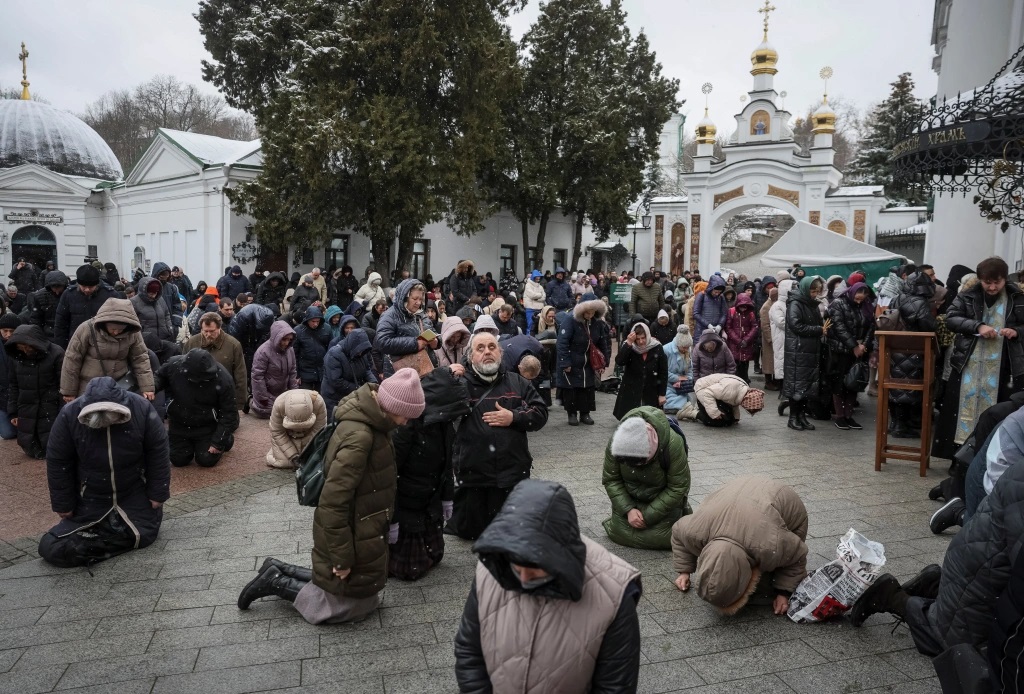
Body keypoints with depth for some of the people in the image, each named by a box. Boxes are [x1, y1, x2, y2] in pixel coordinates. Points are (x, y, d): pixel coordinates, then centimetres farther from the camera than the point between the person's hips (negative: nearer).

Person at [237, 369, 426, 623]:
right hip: (353, 538, -9)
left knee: (363, 591, 22)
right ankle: (277, 583, 15)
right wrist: (342, 557, -20)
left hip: (360, 532, 9)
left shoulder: (367, 421, -1)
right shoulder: (359, 437, -30)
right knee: (349, 606, 10)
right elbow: (333, 501, -28)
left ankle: (280, 571, 24)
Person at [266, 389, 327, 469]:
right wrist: (293, 456, -26)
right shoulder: (279, 405, -34)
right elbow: (277, 433, -21)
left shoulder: (319, 403, -36)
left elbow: (318, 432, -23)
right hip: (287, 435, 0)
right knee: (283, 462, -14)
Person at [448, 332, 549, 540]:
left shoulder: (517, 382, 8)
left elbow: (540, 414, 6)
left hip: (513, 472, 2)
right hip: (472, 474, -1)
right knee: (470, 531, 9)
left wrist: (514, 417, -10)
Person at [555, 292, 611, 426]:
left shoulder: (597, 322, -5)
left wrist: (604, 360, 0)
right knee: (570, 388, 3)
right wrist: (565, 363, -24)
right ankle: (571, 414, 17)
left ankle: (585, 413, 21)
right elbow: (562, 343, -23)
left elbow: (603, 342, 5)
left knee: (588, 388, 9)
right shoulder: (570, 320, -23)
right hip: (571, 363, -5)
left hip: (588, 363, 5)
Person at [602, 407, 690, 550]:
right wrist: (628, 509, -22)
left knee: (659, 537, -12)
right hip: (630, 498, 3)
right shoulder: (616, 442, -26)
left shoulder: (673, 443, -34)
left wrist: (649, 515, -22)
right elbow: (610, 479, -11)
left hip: (664, 499, -2)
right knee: (619, 533, -4)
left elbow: (678, 487, -23)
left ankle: (682, 511, 16)